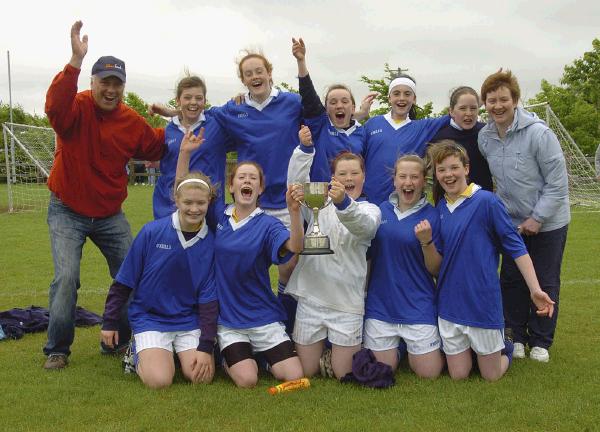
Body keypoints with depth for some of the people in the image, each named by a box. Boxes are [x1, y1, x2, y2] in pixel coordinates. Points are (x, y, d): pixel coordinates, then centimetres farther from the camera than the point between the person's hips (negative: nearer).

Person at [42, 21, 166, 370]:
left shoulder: (132, 121, -1)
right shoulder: (77, 108, -14)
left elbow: (156, 148, 11)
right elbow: (55, 106, -37)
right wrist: (76, 61, -47)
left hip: (110, 214, 5)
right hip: (67, 212, -4)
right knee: (66, 278, -14)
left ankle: (120, 340, 25)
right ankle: (57, 350, 5)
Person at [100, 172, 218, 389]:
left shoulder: (210, 243, -6)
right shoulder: (151, 232, -11)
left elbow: (208, 297, -3)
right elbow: (123, 281, -2)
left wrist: (206, 346, -9)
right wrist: (110, 321, 2)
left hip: (189, 320, 2)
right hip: (149, 317, -2)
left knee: (202, 376, -16)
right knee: (159, 380, -20)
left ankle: (177, 353, 17)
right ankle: (139, 354, 13)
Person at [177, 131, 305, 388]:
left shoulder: (267, 224, -5)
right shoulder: (218, 218, 4)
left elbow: (294, 248, -23)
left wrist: (294, 212, -40)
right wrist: (185, 153, -7)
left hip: (263, 317, -1)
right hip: (227, 318, 1)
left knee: (295, 377, -9)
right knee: (247, 381, -16)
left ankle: (259, 355, 19)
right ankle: (230, 357, 16)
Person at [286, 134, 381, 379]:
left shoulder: (370, 210, 2)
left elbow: (363, 225, -23)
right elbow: (296, 181, -10)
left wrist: (343, 203, -43)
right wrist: (305, 147, -24)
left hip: (347, 301, -1)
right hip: (310, 297, 2)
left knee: (344, 374, 5)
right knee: (306, 372, 9)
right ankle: (318, 348, 40)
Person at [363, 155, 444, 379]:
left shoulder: (432, 216, -6)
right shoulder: (381, 210, 3)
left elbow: (436, 270, -6)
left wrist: (427, 242, -22)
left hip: (418, 307, -2)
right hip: (380, 304, 3)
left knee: (429, 373, 2)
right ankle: (397, 348, 38)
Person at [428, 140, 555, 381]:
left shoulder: (486, 201, -13)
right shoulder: (440, 207, 5)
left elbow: (515, 246, -13)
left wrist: (535, 289, -19)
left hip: (482, 302, -4)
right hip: (449, 303, 5)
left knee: (491, 376, 9)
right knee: (458, 375, 12)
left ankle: (504, 348, 39)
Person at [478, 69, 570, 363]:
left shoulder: (538, 133, -21)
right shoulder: (485, 137, -4)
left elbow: (558, 182, -17)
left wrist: (537, 218, -17)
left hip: (547, 223, -4)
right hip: (511, 222, 4)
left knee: (545, 283, 7)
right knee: (511, 280, 9)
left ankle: (540, 341, 22)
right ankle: (517, 335, 25)